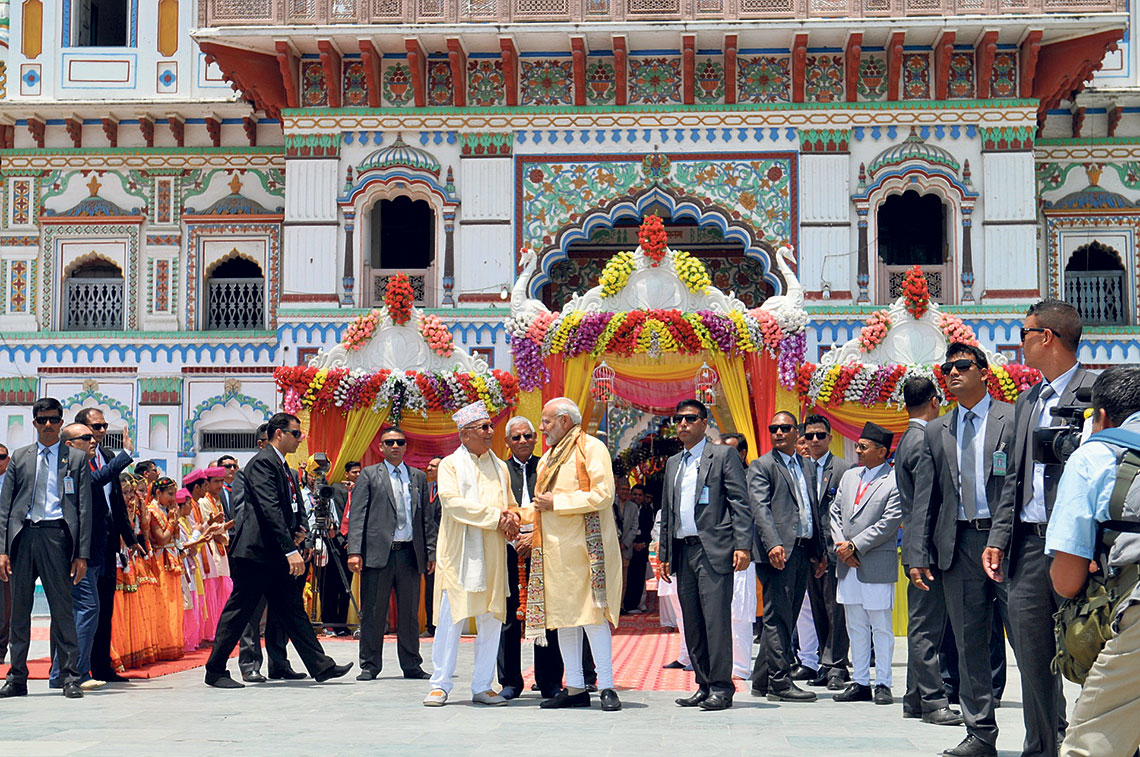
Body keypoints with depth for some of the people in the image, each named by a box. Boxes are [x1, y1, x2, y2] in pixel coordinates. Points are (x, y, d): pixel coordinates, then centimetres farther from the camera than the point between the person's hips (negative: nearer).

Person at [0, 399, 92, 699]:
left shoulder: (76, 458, 8)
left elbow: (84, 509, 4)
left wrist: (82, 553, -3)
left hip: (57, 535, -2)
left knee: (62, 608, -3)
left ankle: (70, 678, 2)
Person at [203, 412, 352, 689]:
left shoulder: (282, 467, 18)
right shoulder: (263, 462, -12)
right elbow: (270, 509, -22)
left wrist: (296, 531, 8)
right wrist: (290, 549, -26)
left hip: (277, 556, 10)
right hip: (256, 552, -10)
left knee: (293, 610, 9)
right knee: (239, 611, -3)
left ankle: (321, 666, 8)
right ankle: (215, 671, 6)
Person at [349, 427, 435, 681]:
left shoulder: (418, 477, 15)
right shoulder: (369, 475, 5)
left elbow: (426, 518, 15)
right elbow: (357, 516, -1)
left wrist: (431, 552, 7)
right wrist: (354, 551, -10)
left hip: (410, 553, 3)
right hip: (378, 553, -3)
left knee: (410, 613, 7)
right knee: (373, 613, 1)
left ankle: (412, 665, 16)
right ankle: (369, 665, 10)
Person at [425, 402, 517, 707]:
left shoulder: (500, 467, 16)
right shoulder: (450, 465, 2)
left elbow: (509, 504, 21)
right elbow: (452, 501, -13)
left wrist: (511, 518, -5)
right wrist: (495, 517, -16)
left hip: (492, 556, 4)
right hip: (458, 554, -4)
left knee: (491, 619, 3)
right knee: (450, 619, -6)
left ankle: (482, 687, 10)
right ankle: (440, 685, 1)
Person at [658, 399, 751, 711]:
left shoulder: (723, 455, 1)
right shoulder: (672, 463, 20)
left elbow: (740, 503, -5)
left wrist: (742, 545, -14)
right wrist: (665, 554, 18)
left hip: (714, 550, -7)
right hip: (683, 552, 7)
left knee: (716, 619, -9)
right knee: (692, 623, 7)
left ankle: (721, 688, -5)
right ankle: (704, 685, 14)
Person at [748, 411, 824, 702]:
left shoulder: (808, 468, 20)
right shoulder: (761, 466, 0)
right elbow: (760, 507, -13)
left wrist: (818, 552, 17)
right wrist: (773, 543, -26)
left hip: (803, 552, 7)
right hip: (778, 552, -7)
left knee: (785, 618, 9)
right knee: (778, 617, -7)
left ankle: (762, 680, 16)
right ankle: (779, 683, -5)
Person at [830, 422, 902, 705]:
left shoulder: (895, 482, -8)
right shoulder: (849, 477, 14)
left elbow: (888, 524, -14)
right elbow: (835, 512, 14)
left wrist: (854, 546, -13)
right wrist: (841, 546, -1)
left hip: (878, 565, -6)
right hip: (848, 565, 6)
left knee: (881, 626, 1)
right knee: (855, 627, 10)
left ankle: (883, 684, 7)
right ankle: (860, 682, 17)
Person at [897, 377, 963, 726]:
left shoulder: (907, 440, 18)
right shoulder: (923, 441, -14)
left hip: (917, 547, 11)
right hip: (927, 547, -11)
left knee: (922, 627, 13)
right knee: (927, 628, -8)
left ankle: (915, 701, 17)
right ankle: (932, 702, -6)